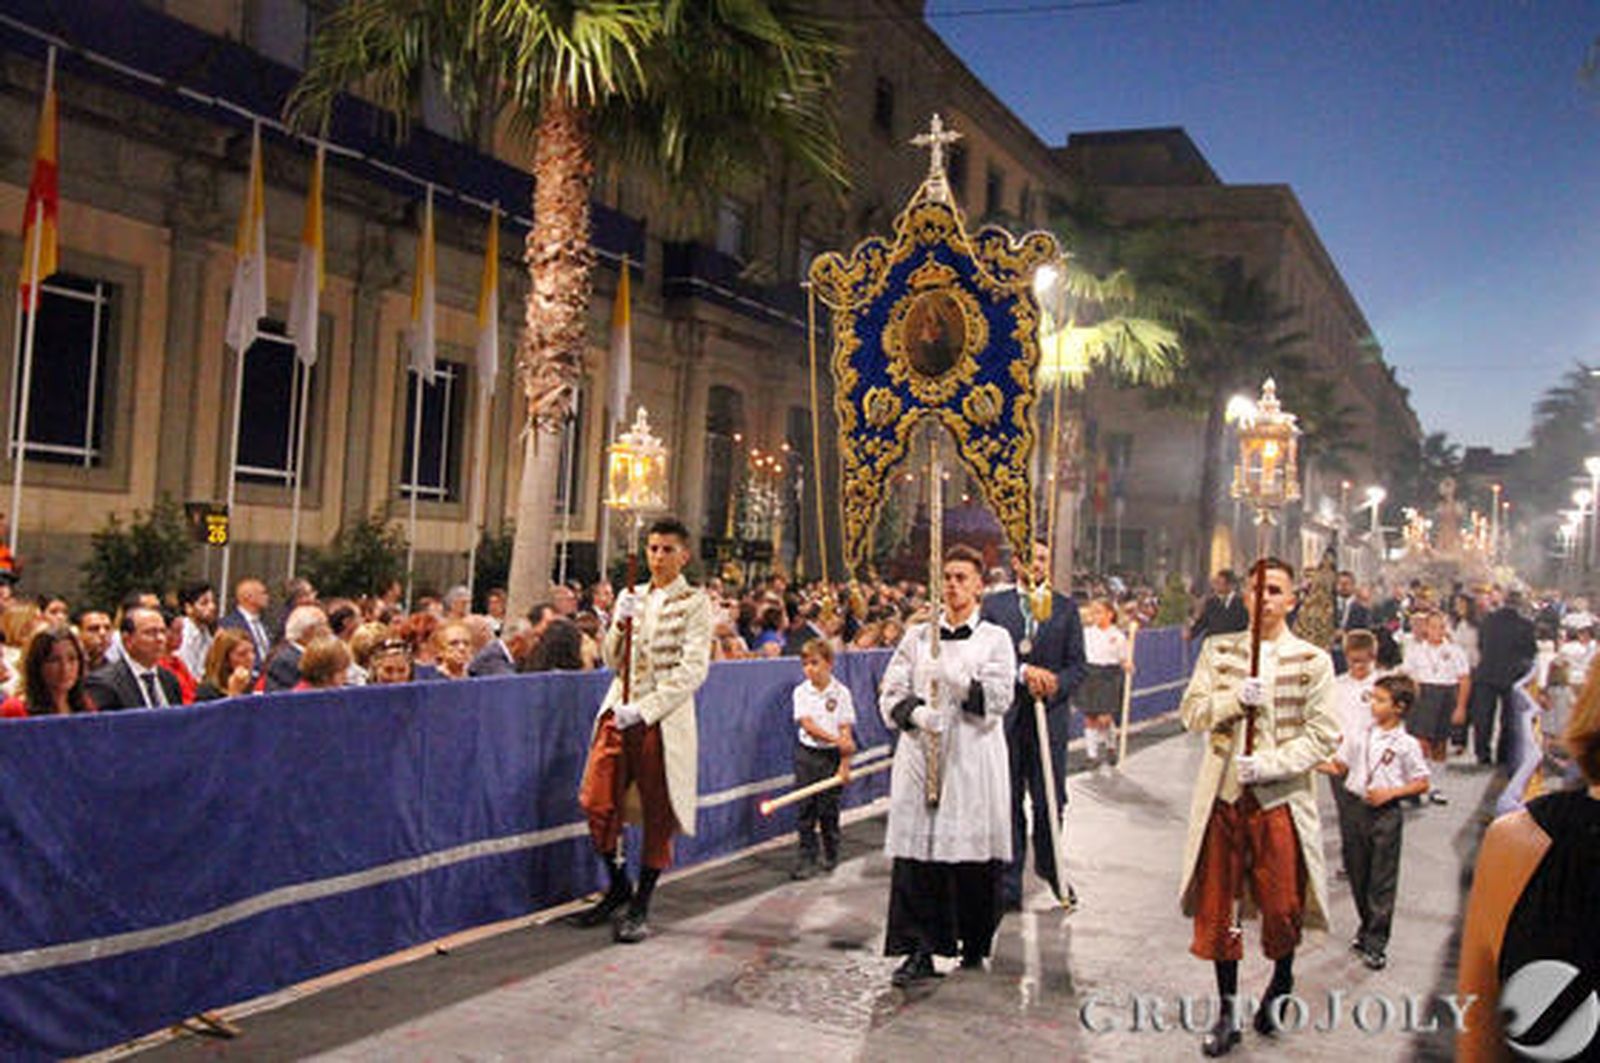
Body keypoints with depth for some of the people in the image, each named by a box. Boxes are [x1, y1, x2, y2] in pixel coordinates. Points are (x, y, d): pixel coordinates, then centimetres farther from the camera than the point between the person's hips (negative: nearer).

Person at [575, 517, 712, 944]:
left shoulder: (695, 603, -1)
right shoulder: (631, 598, 13)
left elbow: (693, 670, -9)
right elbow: (613, 662, 12)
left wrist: (645, 709, -17)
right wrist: (621, 624, -7)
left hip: (665, 719, -4)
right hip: (619, 712, 4)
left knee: (658, 814, 2)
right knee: (596, 802, -2)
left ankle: (640, 908, 14)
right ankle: (618, 886, 21)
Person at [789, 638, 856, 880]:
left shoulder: (841, 692, -3)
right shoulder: (801, 692, 0)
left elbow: (846, 731, -4)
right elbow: (807, 725, -9)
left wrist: (845, 764, -9)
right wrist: (836, 740, -20)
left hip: (832, 756, -1)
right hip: (807, 753, 1)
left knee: (828, 808, 4)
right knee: (805, 808, 1)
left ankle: (831, 857, 20)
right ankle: (807, 859, 7)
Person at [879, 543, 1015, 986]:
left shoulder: (995, 639, 8)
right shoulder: (917, 636, 13)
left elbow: (998, 698, -5)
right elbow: (891, 695, 8)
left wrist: (953, 678, -19)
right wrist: (916, 714, -12)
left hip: (974, 757, -1)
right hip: (921, 754, 1)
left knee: (975, 850, 0)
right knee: (917, 850, -6)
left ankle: (974, 943, 18)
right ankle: (920, 949, -2)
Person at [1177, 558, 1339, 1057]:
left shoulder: (1313, 661, 0)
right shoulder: (1218, 651, 7)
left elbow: (1322, 736, -5)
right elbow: (1192, 713, 2)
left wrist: (1266, 765, -16)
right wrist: (1235, 699, -16)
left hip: (1280, 797, -2)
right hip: (1222, 795, 2)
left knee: (1282, 907, 1)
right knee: (1217, 906, 5)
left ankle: (1280, 984, 32)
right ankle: (1228, 1012, 20)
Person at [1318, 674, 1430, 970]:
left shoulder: (1406, 744, -8)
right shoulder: (1359, 735, 4)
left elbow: (1422, 784, -4)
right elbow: (1338, 767, 8)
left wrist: (1389, 792, -15)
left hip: (1386, 813, -4)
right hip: (1357, 809, 4)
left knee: (1382, 880, 1)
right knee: (1357, 873, 14)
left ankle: (1376, 943, 8)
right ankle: (1367, 927, 33)